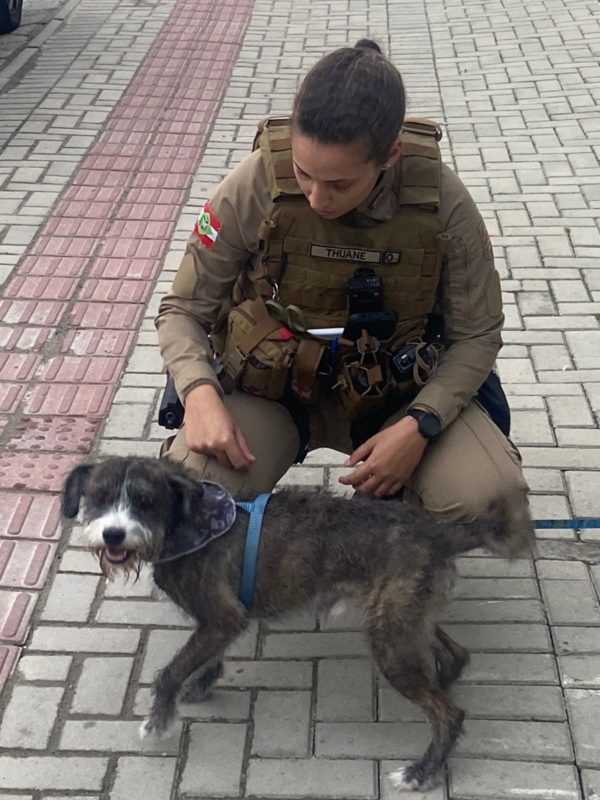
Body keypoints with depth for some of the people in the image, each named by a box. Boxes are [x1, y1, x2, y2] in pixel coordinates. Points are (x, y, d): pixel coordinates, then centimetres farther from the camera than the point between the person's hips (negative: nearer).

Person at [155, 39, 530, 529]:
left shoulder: (442, 201, -19)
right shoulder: (255, 187, -20)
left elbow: (476, 335, -6)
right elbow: (182, 310, -7)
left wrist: (420, 424, -23)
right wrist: (200, 393, -28)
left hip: (397, 392, 1)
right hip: (272, 386, 0)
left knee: (493, 503, -25)